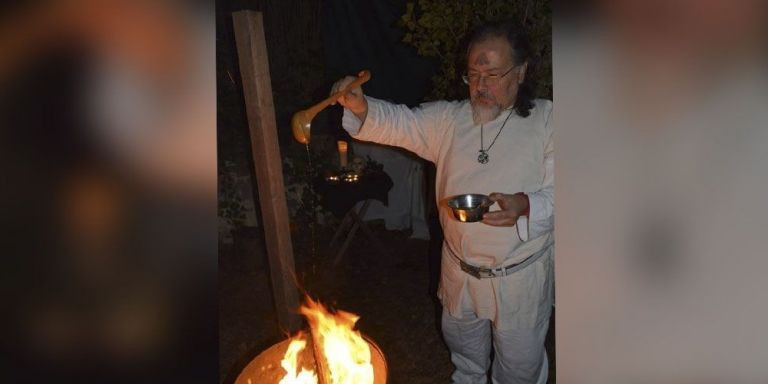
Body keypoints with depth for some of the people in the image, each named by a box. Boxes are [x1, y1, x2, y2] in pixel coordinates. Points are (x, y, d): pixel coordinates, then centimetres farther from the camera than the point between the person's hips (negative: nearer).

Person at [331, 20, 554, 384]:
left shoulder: (546, 121, -14)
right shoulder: (449, 118, -4)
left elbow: (555, 194, -15)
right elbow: (398, 123, -10)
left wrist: (525, 205, -37)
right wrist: (360, 105, -31)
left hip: (520, 276, -3)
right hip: (459, 272, 4)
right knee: (464, 351, 29)